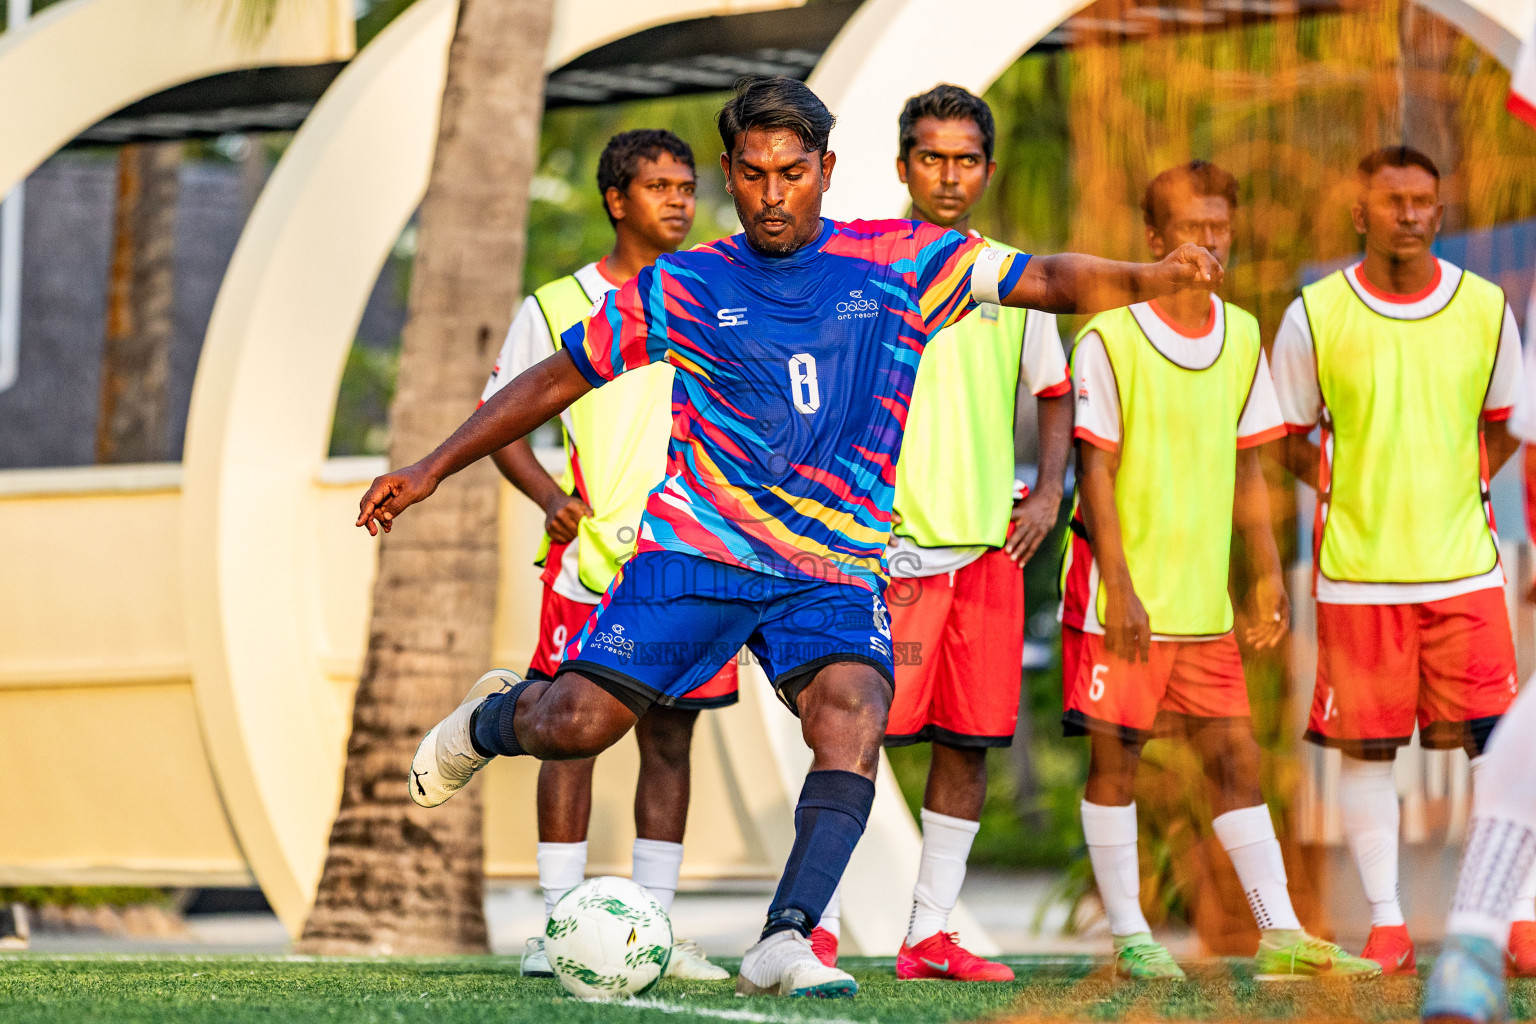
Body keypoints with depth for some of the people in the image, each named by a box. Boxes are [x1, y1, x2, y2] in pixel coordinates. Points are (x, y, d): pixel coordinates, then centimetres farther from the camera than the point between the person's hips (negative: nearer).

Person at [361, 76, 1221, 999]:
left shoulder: (900, 262, 3)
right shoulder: (683, 287, 4)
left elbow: (1048, 281, -1)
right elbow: (559, 378, 12)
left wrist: (1152, 278, -20)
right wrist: (432, 470, 10)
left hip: (838, 571, 0)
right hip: (697, 546, 0)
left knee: (853, 725, -25)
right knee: (578, 724, -8)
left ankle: (785, 941, -28)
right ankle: (491, 721, 28)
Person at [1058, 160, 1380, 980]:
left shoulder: (1242, 336, 9)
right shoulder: (1109, 339, -8)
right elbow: (1095, 469, -9)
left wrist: (1267, 574, 11)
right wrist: (1118, 586, -15)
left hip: (1205, 601, 5)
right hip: (1122, 597, -5)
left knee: (1234, 757, 4)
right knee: (1115, 757, 0)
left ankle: (1279, 934, 5)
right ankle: (1128, 937, 7)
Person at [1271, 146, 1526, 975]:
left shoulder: (1486, 309, 3)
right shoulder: (1315, 316, -2)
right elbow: (1288, 439, 9)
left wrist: (1463, 488, 4)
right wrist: (1343, 490, -1)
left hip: (1464, 565, 1)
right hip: (1355, 571, -1)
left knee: (1495, 743, -3)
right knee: (1365, 744, 2)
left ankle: (1522, 919, 4)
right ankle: (1385, 922, 11)